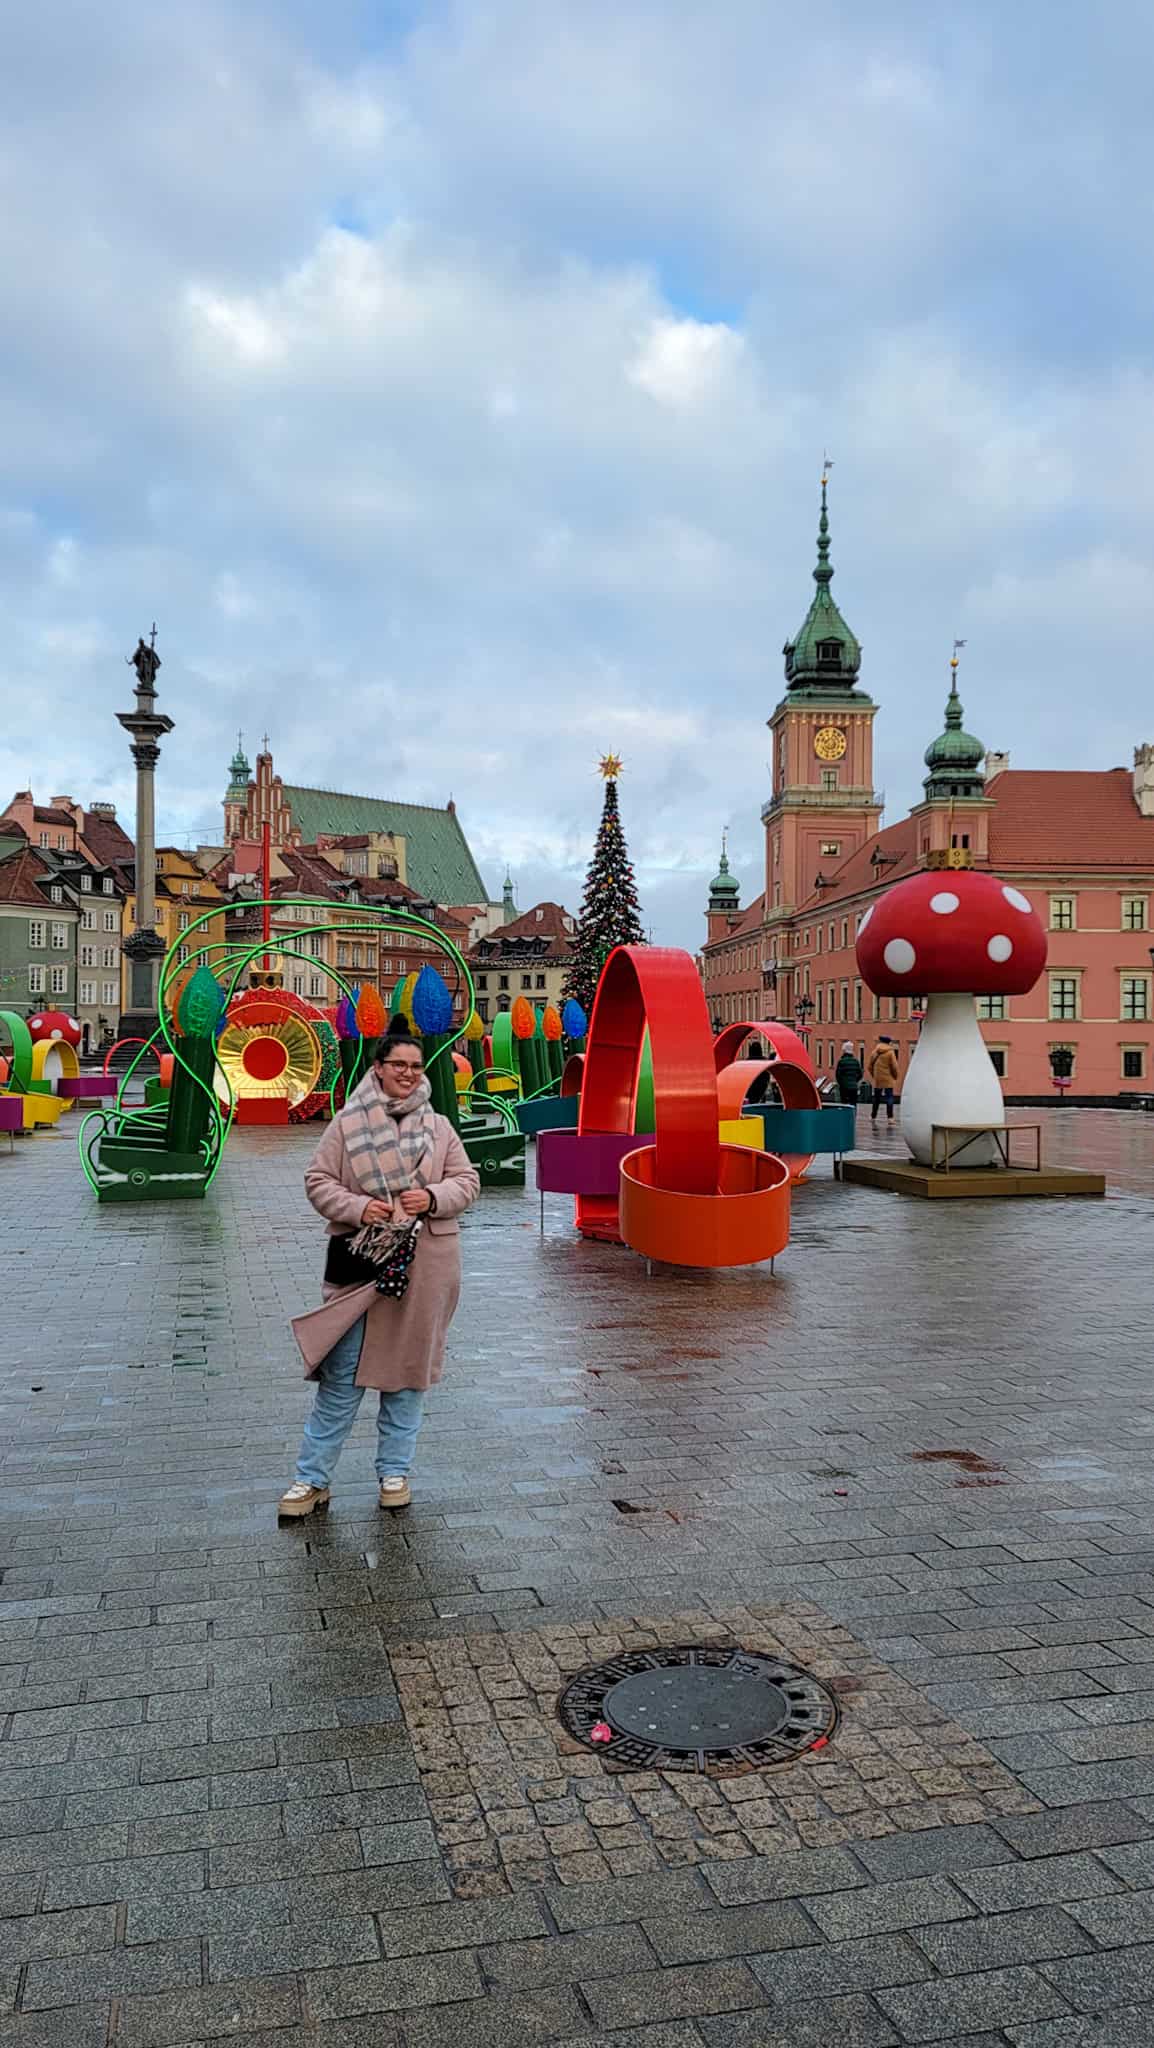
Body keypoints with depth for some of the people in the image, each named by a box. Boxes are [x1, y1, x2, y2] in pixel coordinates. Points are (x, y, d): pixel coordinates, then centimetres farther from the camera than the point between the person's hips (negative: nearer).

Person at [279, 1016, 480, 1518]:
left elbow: (467, 1182, 8)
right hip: (360, 1263, -2)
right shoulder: (347, 1123, 1)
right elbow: (318, 1181, 2)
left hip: (423, 1268, 2)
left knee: (409, 1366, 11)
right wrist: (357, 1207, -15)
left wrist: (433, 1198, -12)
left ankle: (394, 1472, 26)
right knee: (341, 1374, 0)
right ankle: (312, 1478, 12)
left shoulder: (438, 1127, 7)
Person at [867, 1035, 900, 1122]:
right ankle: (889, 1118, -5)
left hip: (877, 1080, 4)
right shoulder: (890, 1052, -7)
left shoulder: (874, 1052, 5)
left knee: (876, 1099, 12)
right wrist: (895, 1077, 6)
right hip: (888, 1080, -4)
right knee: (889, 1099, 0)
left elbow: (870, 1066, 9)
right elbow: (894, 1067, -8)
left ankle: (873, 1117, 14)